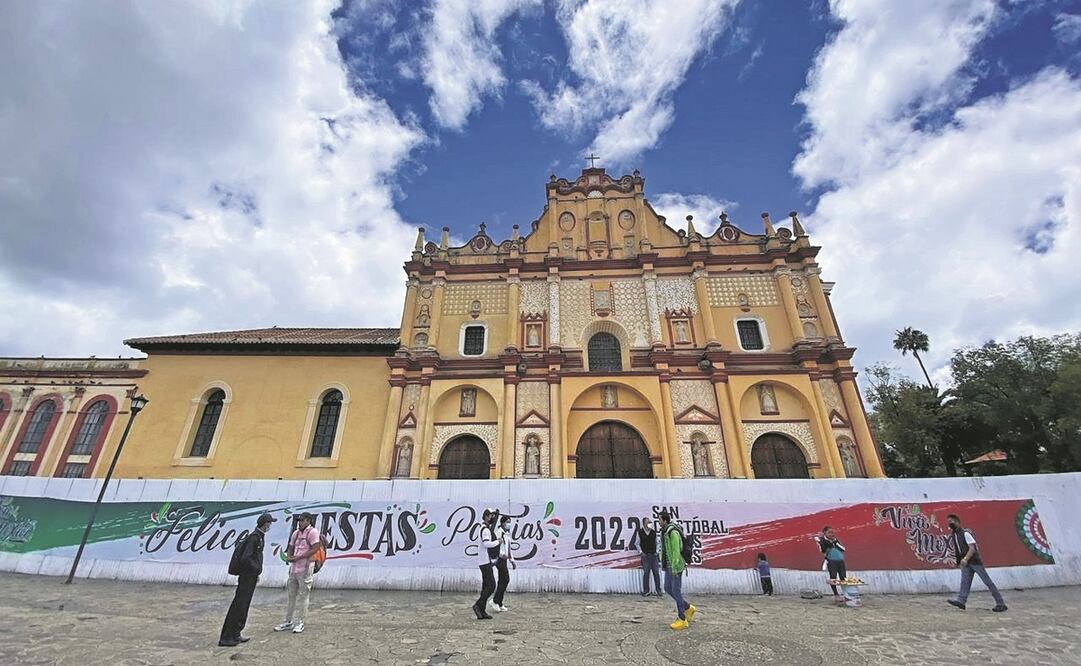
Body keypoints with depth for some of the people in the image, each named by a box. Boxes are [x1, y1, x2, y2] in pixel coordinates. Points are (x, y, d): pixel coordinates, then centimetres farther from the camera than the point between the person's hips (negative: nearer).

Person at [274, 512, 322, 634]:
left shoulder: (312, 532, -12)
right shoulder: (296, 533, 13)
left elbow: (315, 549, -18)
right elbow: (290, 548, 20)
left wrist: (298, 557, -19)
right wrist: (288, 557, -2)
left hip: (305, 569, -8)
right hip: (293, 568, 8)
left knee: (303, 596, 1)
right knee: (291, 596, 16)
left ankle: (300, 622, 11)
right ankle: (288, 621, 28)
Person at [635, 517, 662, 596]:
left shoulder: (654, 532, 4)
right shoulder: (640, 532, -3)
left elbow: (657, 543, 13)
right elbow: (637, 544, 3)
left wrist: (657, 552, 2)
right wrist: (641, 552, -6)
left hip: (654, 555, 2)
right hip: (645, 555, -2)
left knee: (656, 572, 3)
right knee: (646, 573, 2)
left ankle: (657, 590, 14)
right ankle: (646, 591, 11)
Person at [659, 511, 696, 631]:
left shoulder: (673, 533, -21)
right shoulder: (664, 532, 9)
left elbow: (676, 551, -23)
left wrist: (674, 568, -23)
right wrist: (664, 565, 20)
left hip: (675, 567, -9)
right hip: (668, 566, 10)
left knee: (676, 591, -2)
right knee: (668, 589, 13)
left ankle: (682, 620, 10)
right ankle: (688, 608, 27)